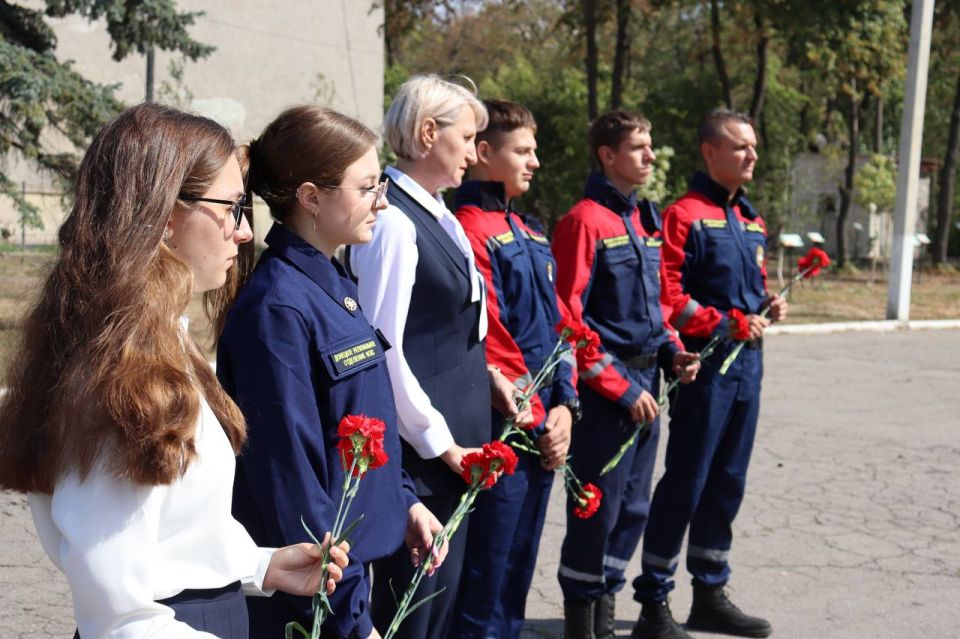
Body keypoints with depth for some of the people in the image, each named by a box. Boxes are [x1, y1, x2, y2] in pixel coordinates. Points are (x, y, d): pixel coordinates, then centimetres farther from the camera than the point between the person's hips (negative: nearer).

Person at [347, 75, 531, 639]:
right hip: (421, 450, -9)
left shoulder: (436, 214, 9)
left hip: (457, 441, 9)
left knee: (444, 592, 18)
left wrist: (483, 374, 4)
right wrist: (439, 442, -15)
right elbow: (383, 353, -20)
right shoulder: (394, 222, -18)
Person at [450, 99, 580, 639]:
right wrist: (536, 421, -12)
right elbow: (489, 341, -17)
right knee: (487, 572, 0)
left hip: (544, 431, 8)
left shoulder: (531, 233, 15)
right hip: (503, 431, -8)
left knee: (519, 566, 16)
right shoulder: (471, 230, -12)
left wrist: (564, 404, 3)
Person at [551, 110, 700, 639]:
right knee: (597, 509, 0)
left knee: (633, 508, 13)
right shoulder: (585, 220, -12)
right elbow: (568, 317, -16)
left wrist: (672, 352, 5)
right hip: (604, 390, -8)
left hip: (644, 381, 8)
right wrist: (618, 386, -16)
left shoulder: (647, 218, 14)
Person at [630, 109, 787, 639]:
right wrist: (724, 324, -18)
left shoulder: (751, 220, 16)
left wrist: (769, 305, 3)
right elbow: (666, 294, -17)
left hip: (747, 363, 8)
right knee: (685, 483, -4)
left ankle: (710, 595, 26)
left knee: (726, 483, 14)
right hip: (706, 363, -8)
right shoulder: (686, 214, -9)